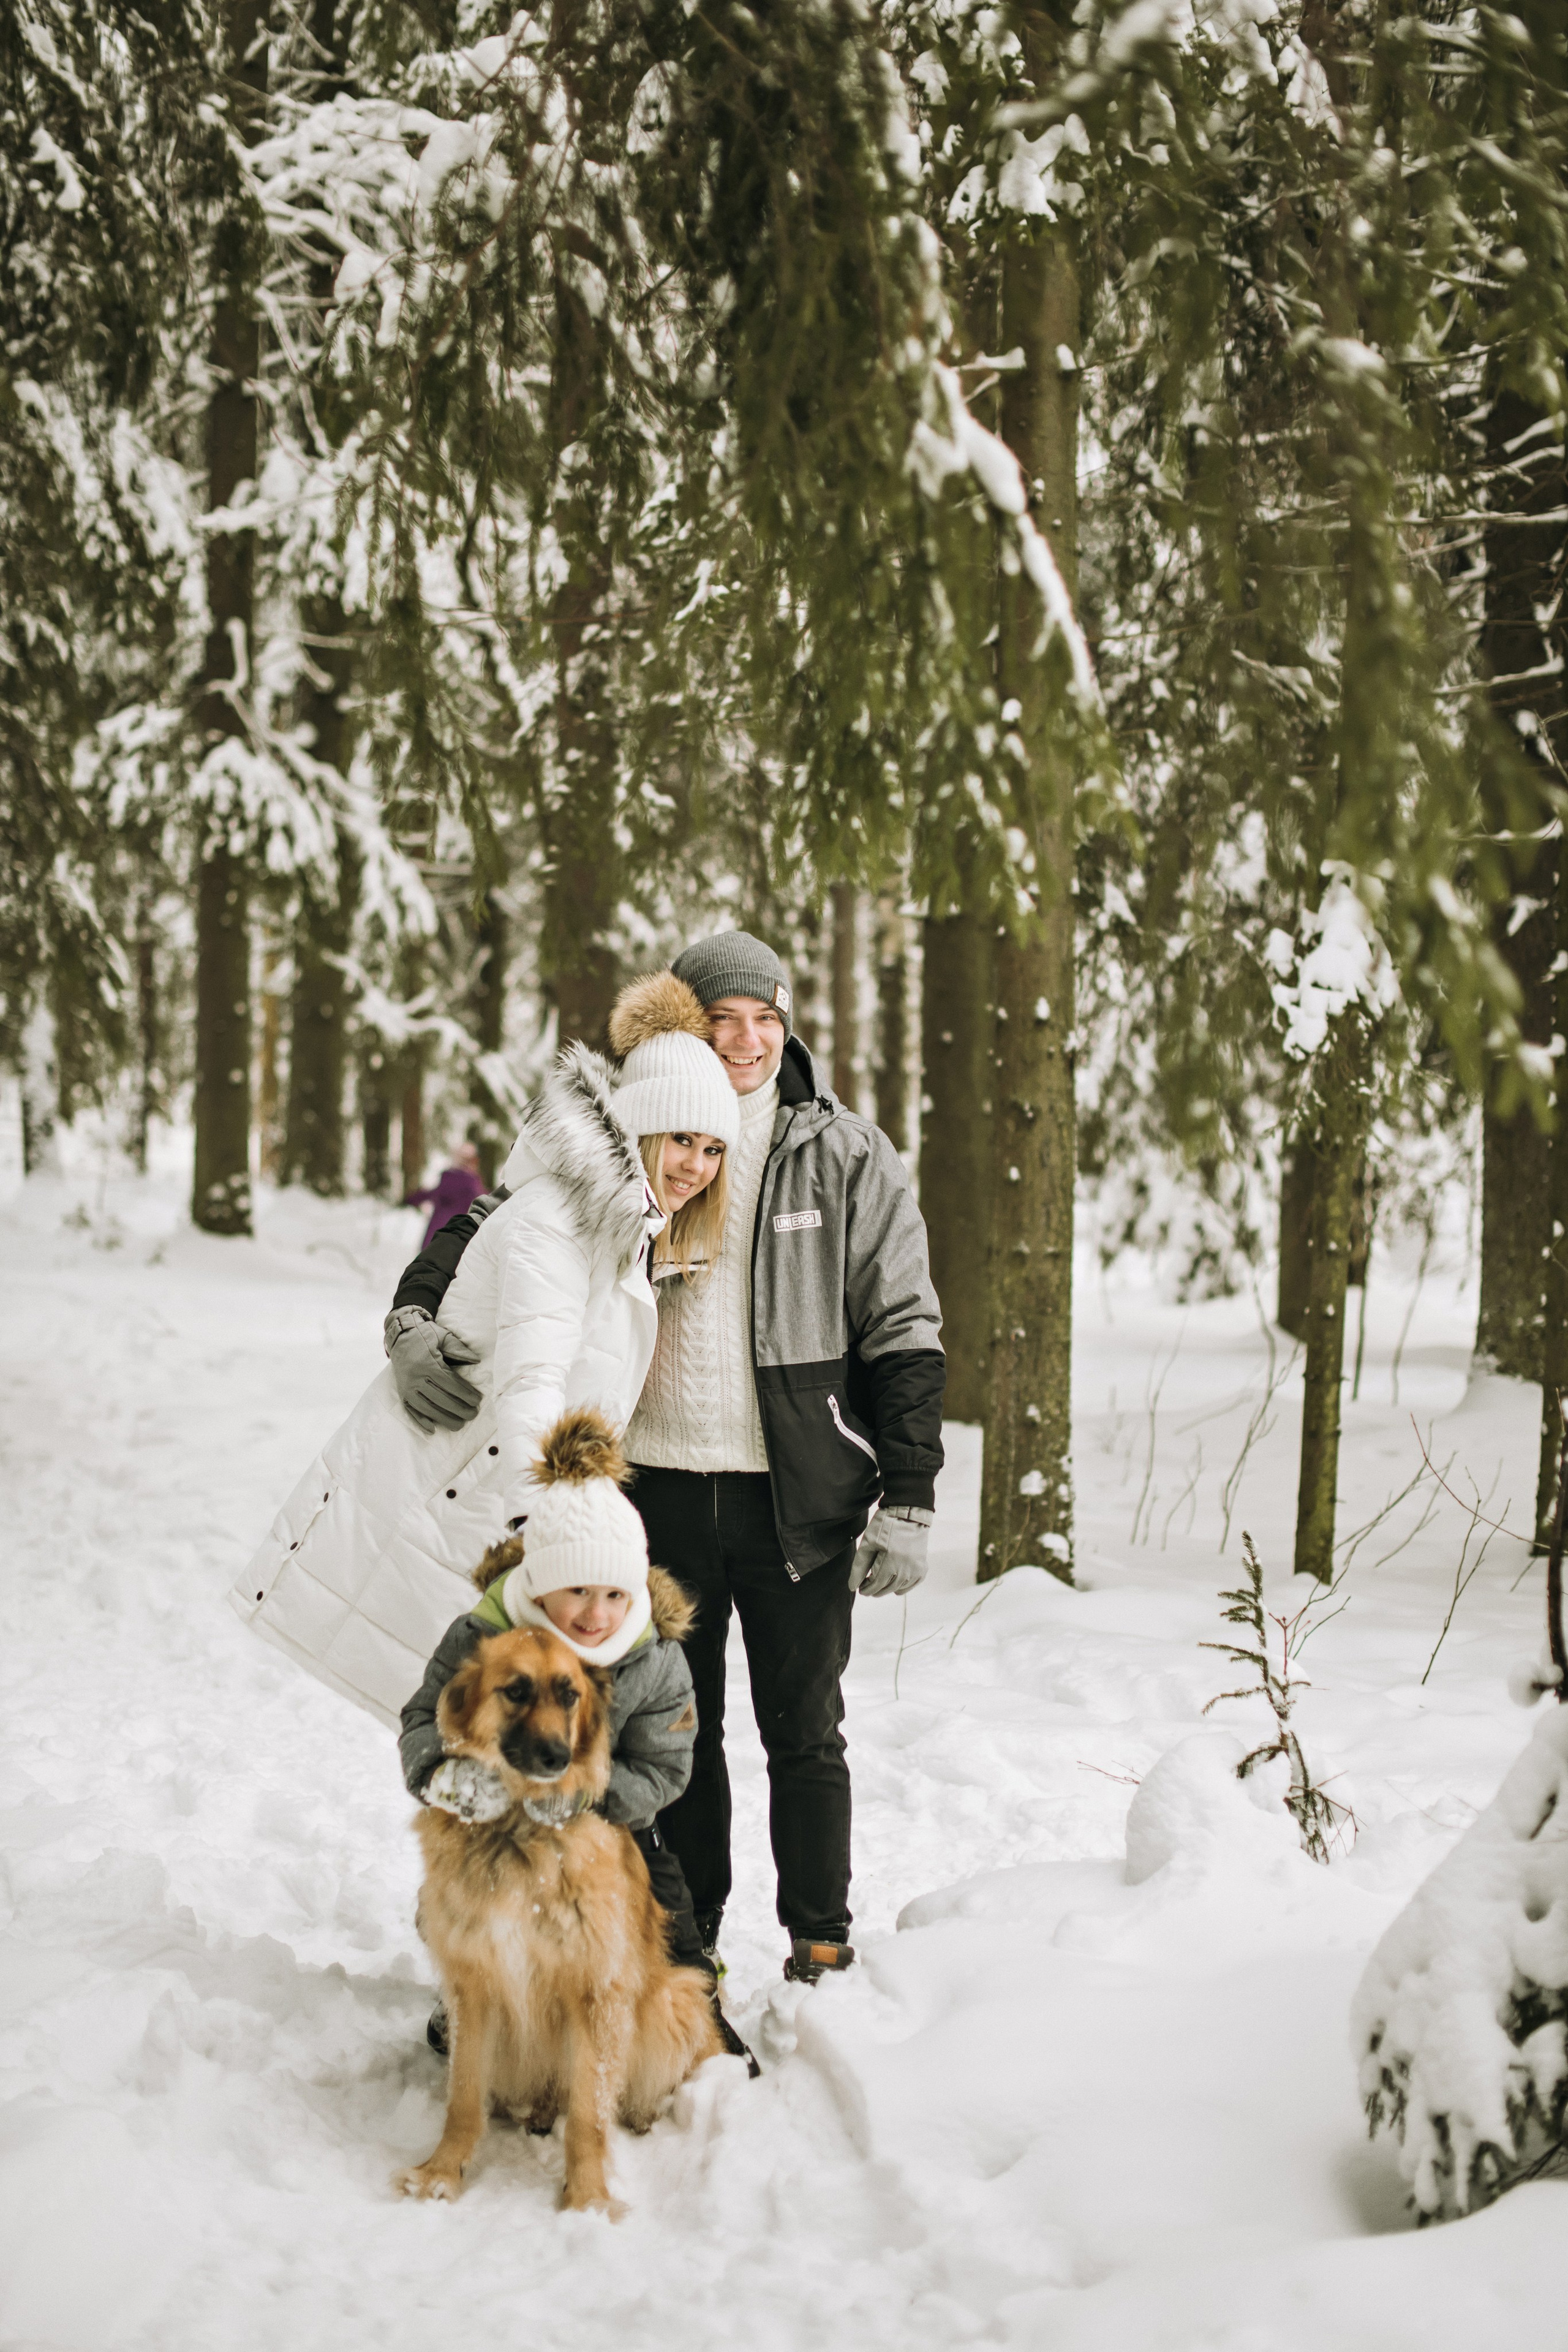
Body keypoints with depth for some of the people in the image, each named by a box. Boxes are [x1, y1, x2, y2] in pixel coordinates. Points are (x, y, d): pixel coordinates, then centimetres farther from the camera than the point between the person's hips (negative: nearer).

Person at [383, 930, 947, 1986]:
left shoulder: (847, 1156, -1)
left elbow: (905, 1334, 0)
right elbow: (493, 1232, 3)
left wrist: (908, 1502, -6)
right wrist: (416, 1322, -18)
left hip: (797, 1493, -2)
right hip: (658, 1482, 2)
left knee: (804, 1732, 5)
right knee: (677, 1728, 13)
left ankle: (823, 1946, 19)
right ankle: (686, 1941, 26)